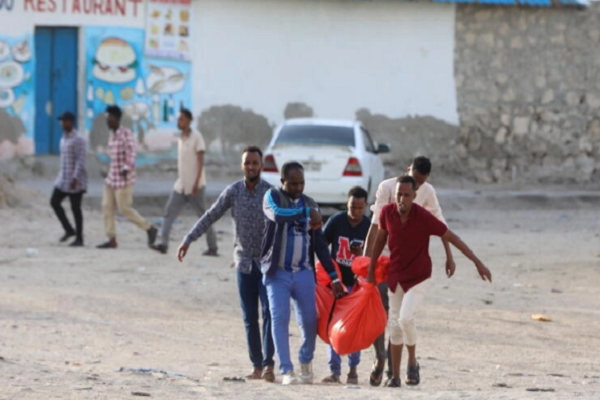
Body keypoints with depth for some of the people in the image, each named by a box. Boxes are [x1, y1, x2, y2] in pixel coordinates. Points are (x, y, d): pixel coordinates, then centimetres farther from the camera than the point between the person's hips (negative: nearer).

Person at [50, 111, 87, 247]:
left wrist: (75, 178, -27)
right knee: (54, 202, 3)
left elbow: (81, 160, -21)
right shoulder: (64, 138, 13)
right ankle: (69, 230, 13)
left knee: (75, 208, -3)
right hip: (63, 179, 9)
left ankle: (79, 238, 5)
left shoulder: (78, 140, -15)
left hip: (75, 180, -9)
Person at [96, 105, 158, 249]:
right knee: (107, 207, 0)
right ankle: (112, 240, 1)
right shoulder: (112, 136, 13)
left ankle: (150, 229, 8)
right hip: (112, 178, 9)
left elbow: (131, 154, -23)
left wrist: (126, 170, -37)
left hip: (124, 178, -9)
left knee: (125, 209, -7)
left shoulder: (126, 134, -14)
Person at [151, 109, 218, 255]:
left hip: (194, 186, -8)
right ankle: (164, 244, -8)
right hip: (181, 185, 8)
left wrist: (196, 183, -21)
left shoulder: (196, 137, -11)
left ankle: (213, 248, 8)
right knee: (169, 212, -4)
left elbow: (200, 161, -15)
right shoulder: (181, 139, 12)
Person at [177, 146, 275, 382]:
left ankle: (269, 363, -18)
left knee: (269, 311, -14)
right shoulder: (233, 192, 1)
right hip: (244, 262, 3)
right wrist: (188, 240, 2)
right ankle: (257, 366, 10)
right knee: (250, 318, 4)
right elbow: (211, 217, 6)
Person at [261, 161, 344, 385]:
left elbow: (320, 244, 13)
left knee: (309, 321, 1)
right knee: (280, 319, -10)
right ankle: (286, 371, -8)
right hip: (278, 272, -3)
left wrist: (333, 276, 9)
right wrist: (306, 213, -17)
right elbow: (278, 215, -26)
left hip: (304, 272, 3)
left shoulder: (310, 204, 11)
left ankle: (306, 363, 25)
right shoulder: (273, 197, 0)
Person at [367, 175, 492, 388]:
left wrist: (477, 262, -17)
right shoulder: (387, 212, -11)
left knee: (405, 319, -21)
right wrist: (371, 270, 13)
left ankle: (412, 362, 5)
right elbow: (380, 239, 7)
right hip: (395, 276, 4)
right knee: (394, 324, 8)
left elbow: (452, 238, -15)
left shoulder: (424, 218, -23)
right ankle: (395, 376, 17)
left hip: (419, 277, -4)